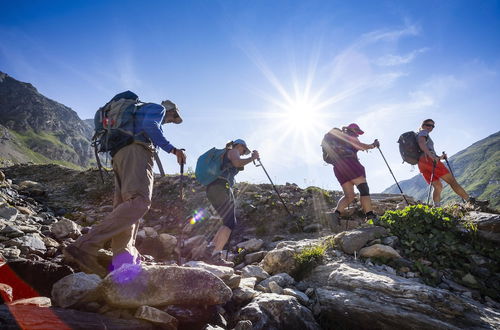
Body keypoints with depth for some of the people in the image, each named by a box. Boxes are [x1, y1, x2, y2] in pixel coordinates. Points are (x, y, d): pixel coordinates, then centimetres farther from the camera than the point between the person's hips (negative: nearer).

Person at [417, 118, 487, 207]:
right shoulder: (423, 132, 9)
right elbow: (421, 143, -14)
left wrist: (439, 157, 25)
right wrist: (430, 154, -28)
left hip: (421, 164, 9)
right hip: (427, 159, -9)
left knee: (438, 186, 3)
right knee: (451, 180, -11)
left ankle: (437, 208, -12)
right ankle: (472, 201, -13)